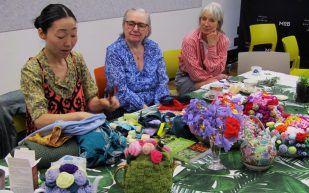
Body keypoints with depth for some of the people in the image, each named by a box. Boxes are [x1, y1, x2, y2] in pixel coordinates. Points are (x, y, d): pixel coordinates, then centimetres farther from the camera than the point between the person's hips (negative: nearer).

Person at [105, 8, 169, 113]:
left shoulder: (153, 48, 6)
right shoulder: (114, 51, -7)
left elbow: (162, 81, 4)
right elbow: (121, 91, -15)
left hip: (154, 107, 5)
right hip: (126, 112, -4)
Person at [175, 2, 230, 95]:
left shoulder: (224, 40, -13)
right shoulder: (190, 40, -24)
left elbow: (216, 71, -18)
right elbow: (196, 74, -24)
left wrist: (212, 46, -25)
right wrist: (219, 77, -17)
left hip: (210, 79, 4)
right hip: (186, 78, -4)